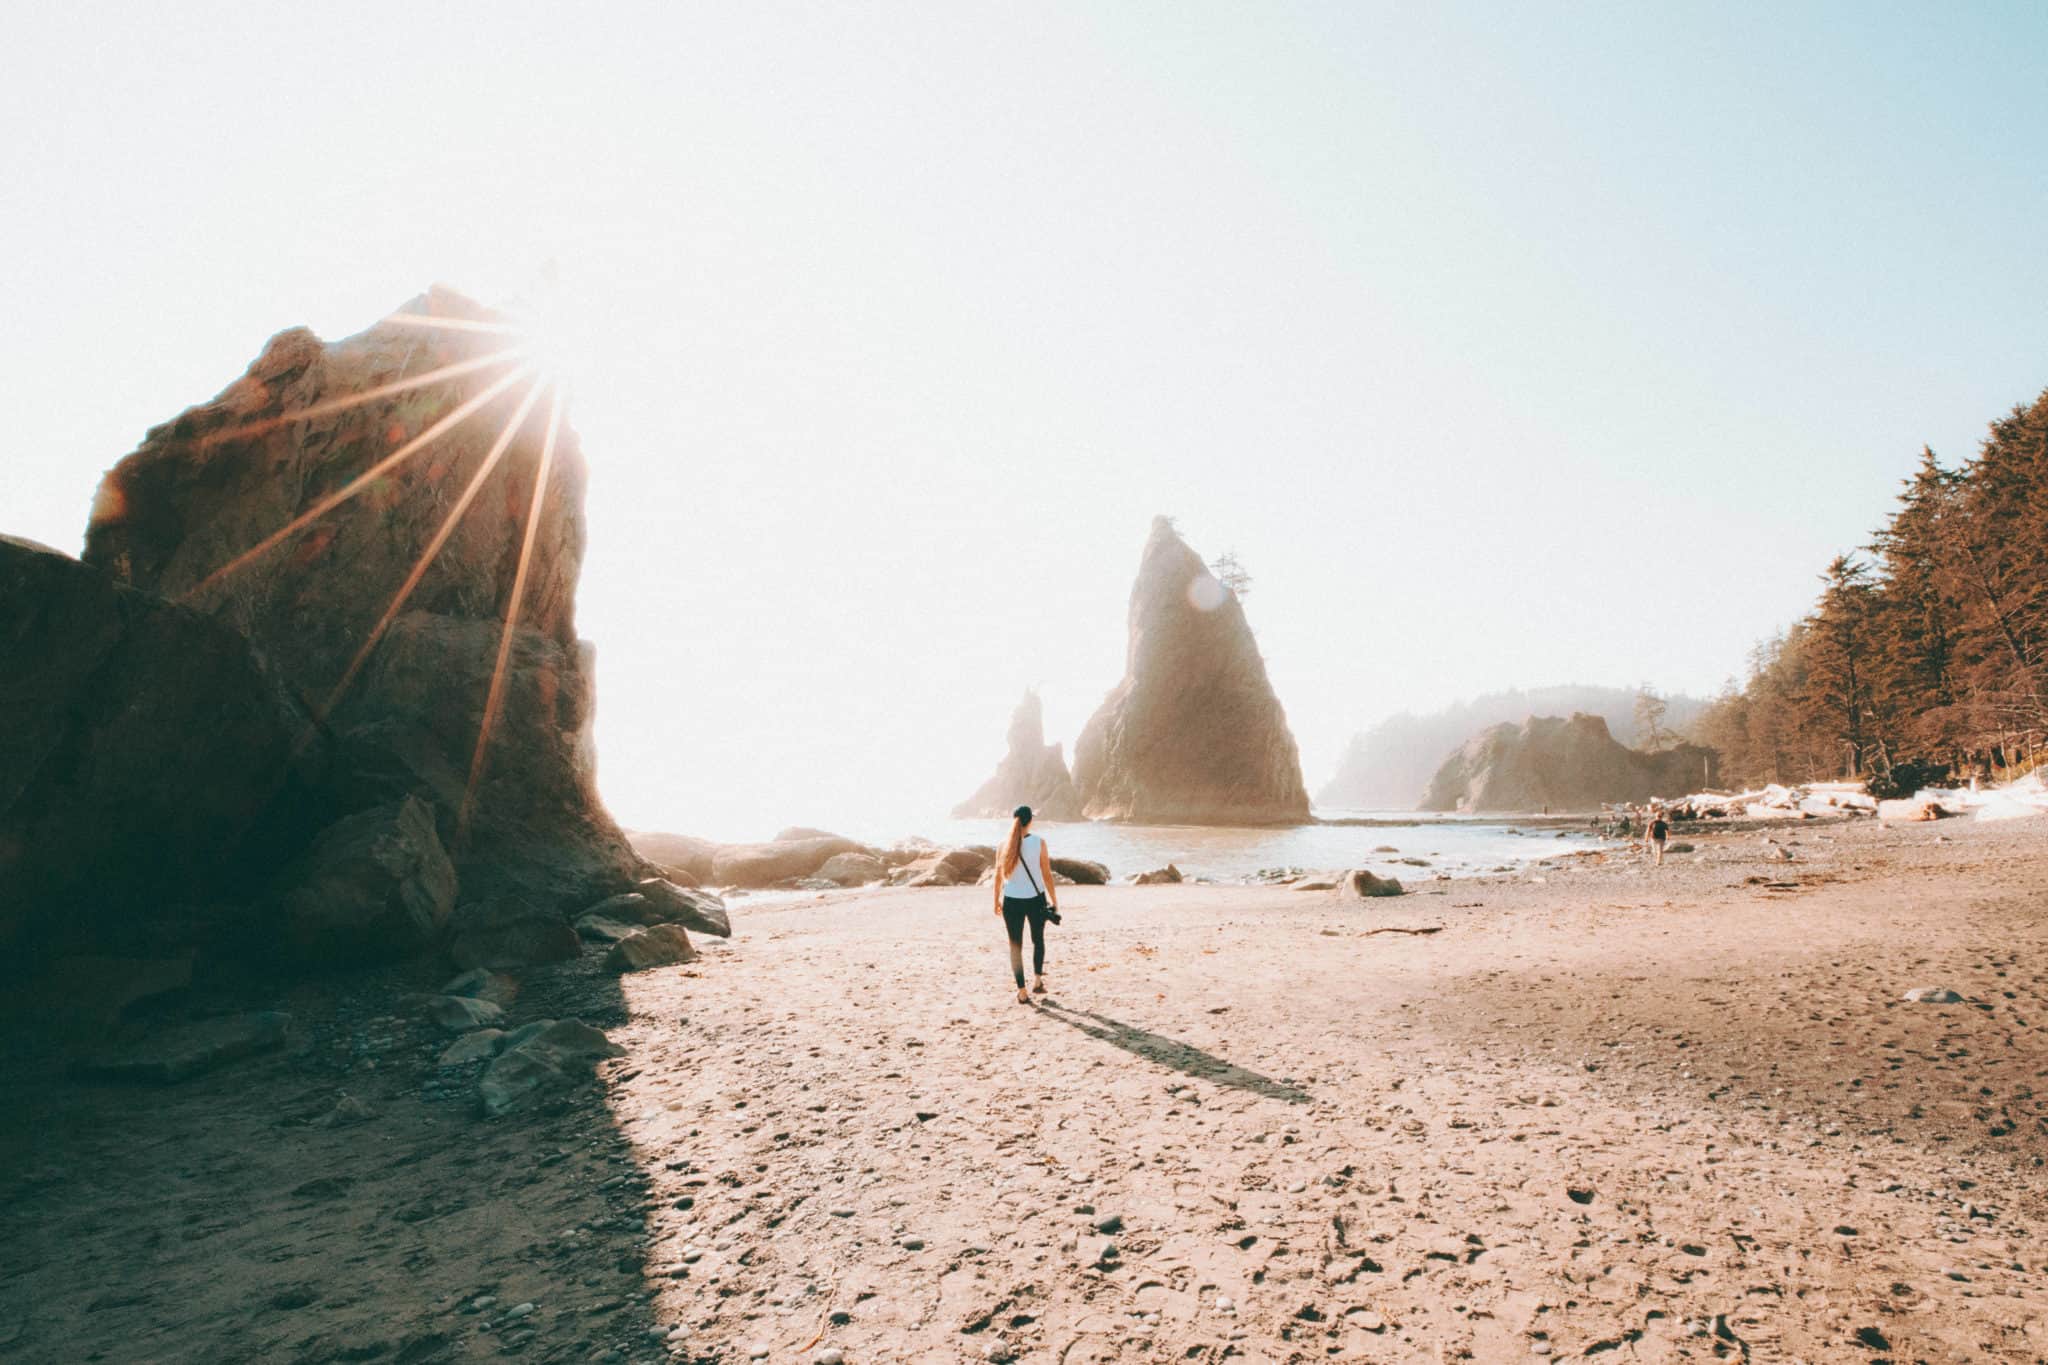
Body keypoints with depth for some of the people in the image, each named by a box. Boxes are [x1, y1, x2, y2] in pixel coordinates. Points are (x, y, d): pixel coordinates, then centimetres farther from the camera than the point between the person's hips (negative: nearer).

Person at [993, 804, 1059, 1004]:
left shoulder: (1004, 844, -4)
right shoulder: (1039, 842, -8)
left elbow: (999, 875, 1)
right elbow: (1046, 874, -5)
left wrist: (997, 900, 13)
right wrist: (1053, 900, 5)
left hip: (1012, 901, 1)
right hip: (1035, 899, 0)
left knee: (1016, 946, 9)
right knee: (1038, 940, 23)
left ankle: (1022, 992, 8)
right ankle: (1038, 980, 25)